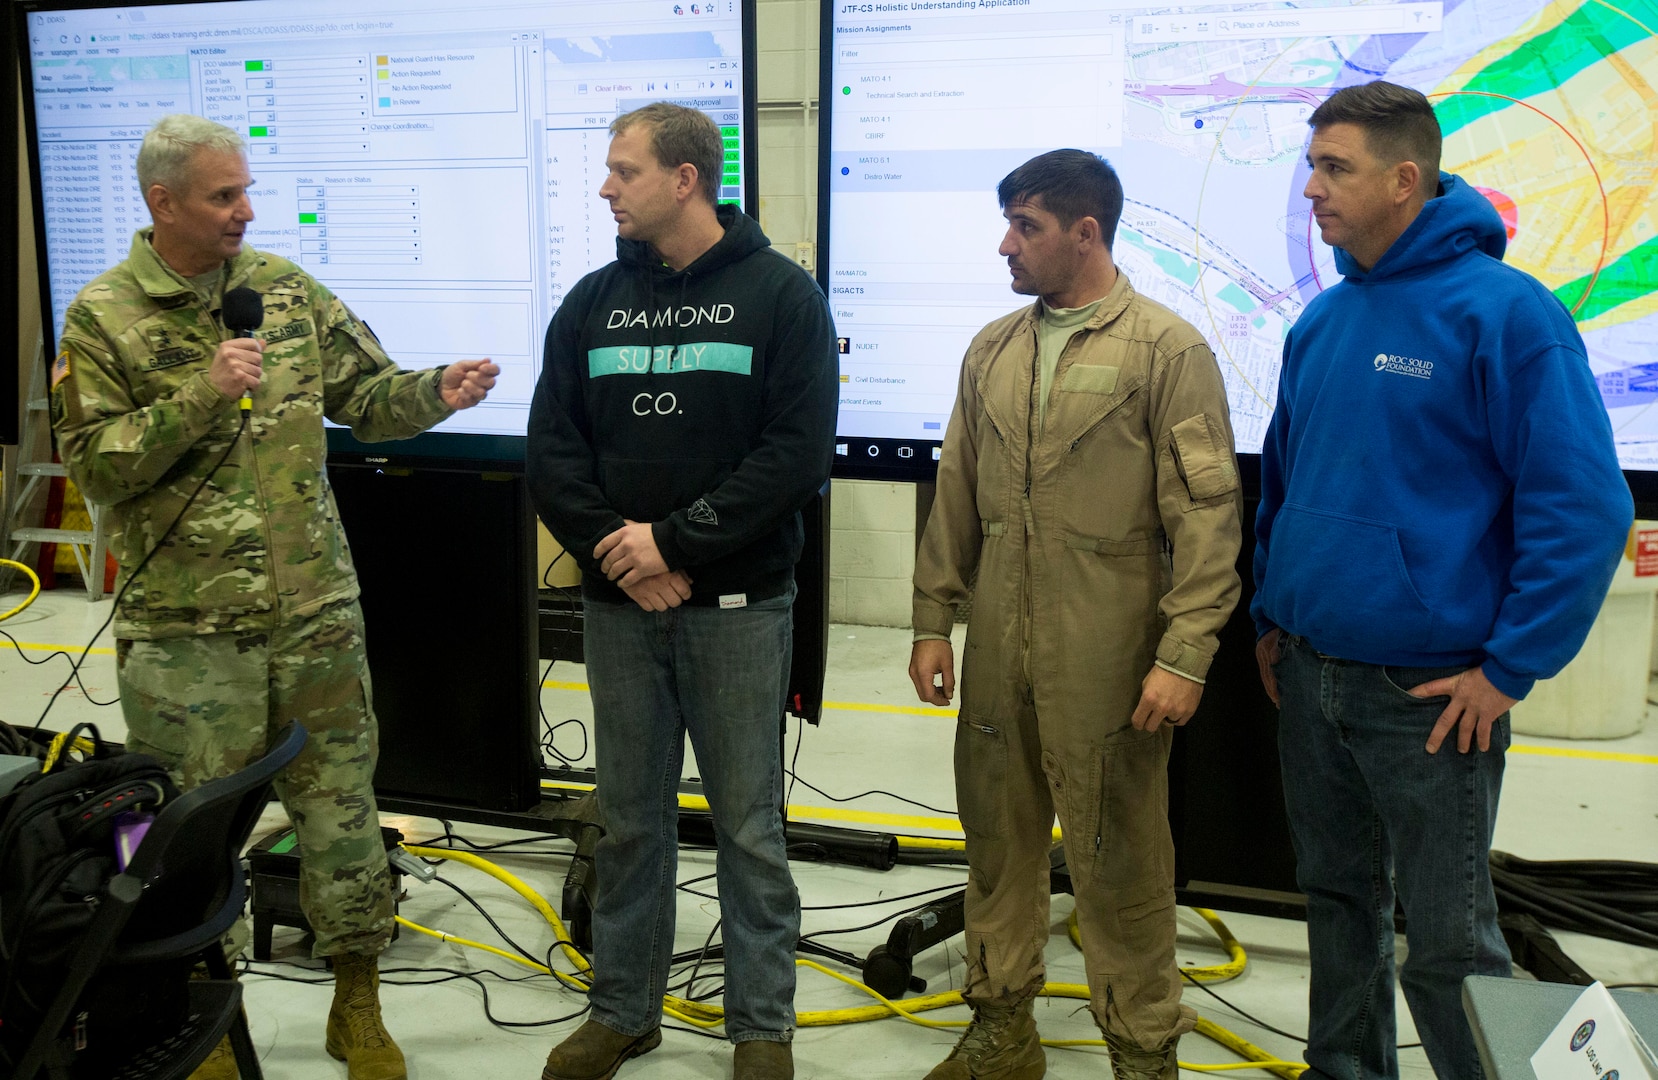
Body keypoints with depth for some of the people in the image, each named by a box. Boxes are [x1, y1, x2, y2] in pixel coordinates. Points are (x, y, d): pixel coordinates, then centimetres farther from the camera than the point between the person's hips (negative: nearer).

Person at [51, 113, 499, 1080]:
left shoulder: (286, 287, 6)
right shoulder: (104, 318, -4)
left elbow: (365, 394, 9)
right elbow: (95, 465, -9)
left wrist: (436, 393, -10)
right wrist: (200, 397, -20)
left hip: (316, 610, 3)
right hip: (188, 628, -2)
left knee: (343, 802, 9)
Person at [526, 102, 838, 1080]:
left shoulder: (781, 294, -2)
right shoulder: (592, 303, 9)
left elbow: (798, 452, -12)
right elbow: (552, 454, 4)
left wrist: (674, 541, -15)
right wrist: (616, 552, -11)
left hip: (739, 605, -3)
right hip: (619, 605, 4)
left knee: (749, 824, 6)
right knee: (630, 818, 13)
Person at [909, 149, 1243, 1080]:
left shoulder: (1168, 349, -5)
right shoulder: (993, 350, 13)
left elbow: (1207, 512, -9)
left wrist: (1185, 654, -15)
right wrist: (934, 621, 12)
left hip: (1107, 656, -5)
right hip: (997, 649, 6)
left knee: (1119, 855, 3)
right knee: (998, 837, 14)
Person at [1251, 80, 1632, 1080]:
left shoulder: (1502, 311, -14)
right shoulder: (1323, 320, 6)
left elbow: (1586, 506, -16)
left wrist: (1509, 668, -16)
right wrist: (1271, 613, 14)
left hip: (1430, 694, -6)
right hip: (1308, 676, 6)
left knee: (1448, 942, 5)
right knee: (1340, 897, 20)